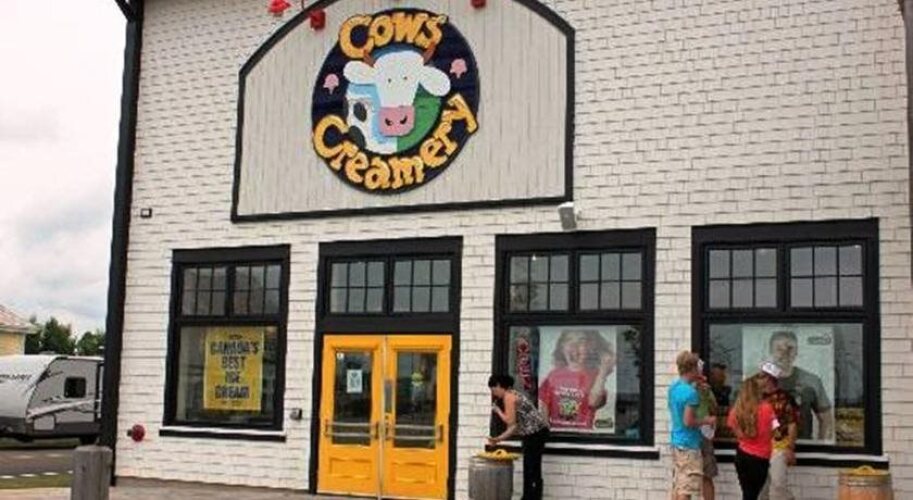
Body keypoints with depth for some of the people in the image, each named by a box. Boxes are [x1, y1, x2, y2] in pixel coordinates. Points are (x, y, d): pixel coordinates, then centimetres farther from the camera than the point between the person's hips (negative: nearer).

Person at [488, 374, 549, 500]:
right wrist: (498, 439, 16)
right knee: (529, 469, 13)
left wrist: (497, 410, 1)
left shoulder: (508, 396, -9)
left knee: (532, 470, -7)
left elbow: (510, 421, -15)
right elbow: (515, 426, 17)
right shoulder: (512, 395, 19)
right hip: (535, 433, 10)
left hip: (536, 432, -10)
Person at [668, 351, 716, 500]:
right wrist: (706, 421, -5)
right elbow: (688, 421, -22)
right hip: (689, 445, -9)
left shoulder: (673, 387, 8)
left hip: (676, 441, 9)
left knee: (677, 486, 14)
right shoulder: (691, 392, -19)